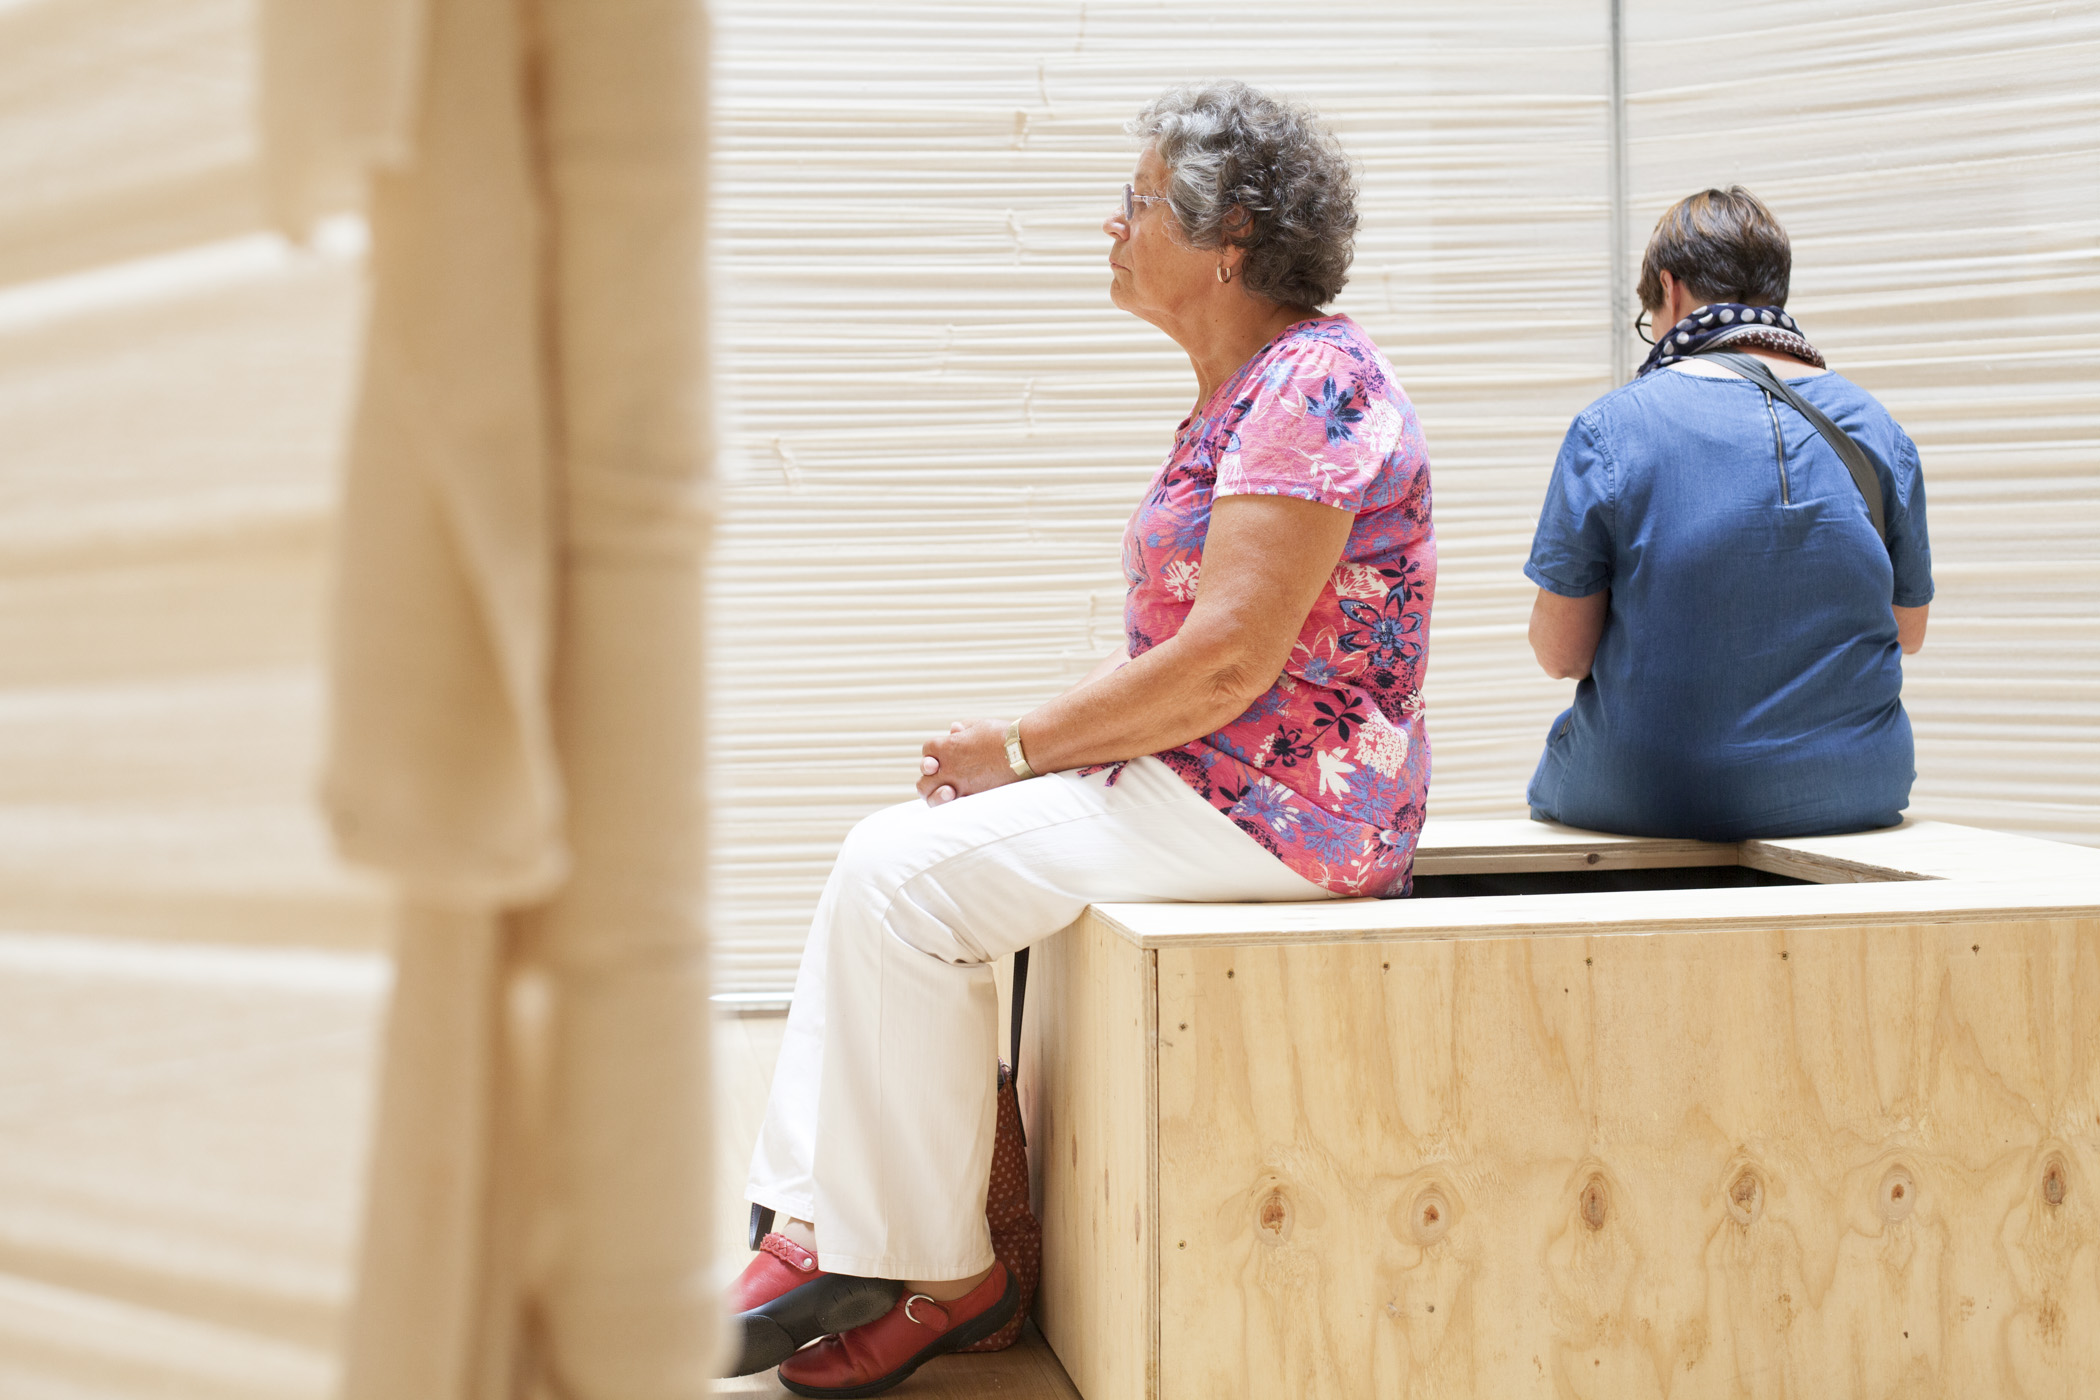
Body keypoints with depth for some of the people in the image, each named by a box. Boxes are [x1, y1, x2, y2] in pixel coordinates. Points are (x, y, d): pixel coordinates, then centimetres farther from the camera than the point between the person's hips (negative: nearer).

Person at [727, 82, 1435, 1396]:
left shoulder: (1316, 380, -16)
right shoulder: (1235, 395, 17)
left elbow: (1229, 663, -23)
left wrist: (1023, 745, -13)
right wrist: (1026, 746, 2)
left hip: (1281, 806, -10)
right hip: (1198, 784, 10)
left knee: (911, 879, -15)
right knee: (884, 857, 4)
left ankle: (940, 1274, -1)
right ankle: (826, 1236, 0)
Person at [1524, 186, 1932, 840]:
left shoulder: (1610, 427, -10)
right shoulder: (1873, 424, 1)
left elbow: (1562, 652, -10)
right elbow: (1908, 631, 10)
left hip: (1652, 798, -3)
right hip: (1851, 796, 3)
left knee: (1550, 785, 26)